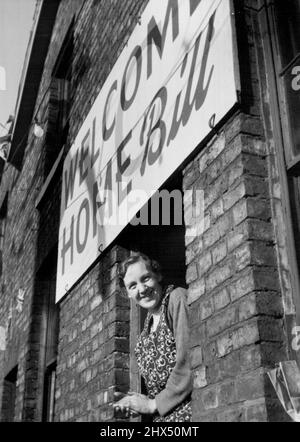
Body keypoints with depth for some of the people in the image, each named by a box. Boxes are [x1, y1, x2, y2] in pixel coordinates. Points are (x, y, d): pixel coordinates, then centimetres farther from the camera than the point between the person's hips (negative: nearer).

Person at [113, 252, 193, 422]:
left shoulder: (178, 298, -9)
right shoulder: (150, 318, 14)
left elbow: (189, 363, -17)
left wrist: (155, 404, -10)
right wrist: (143, 400, 1)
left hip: (185, 412, -7)